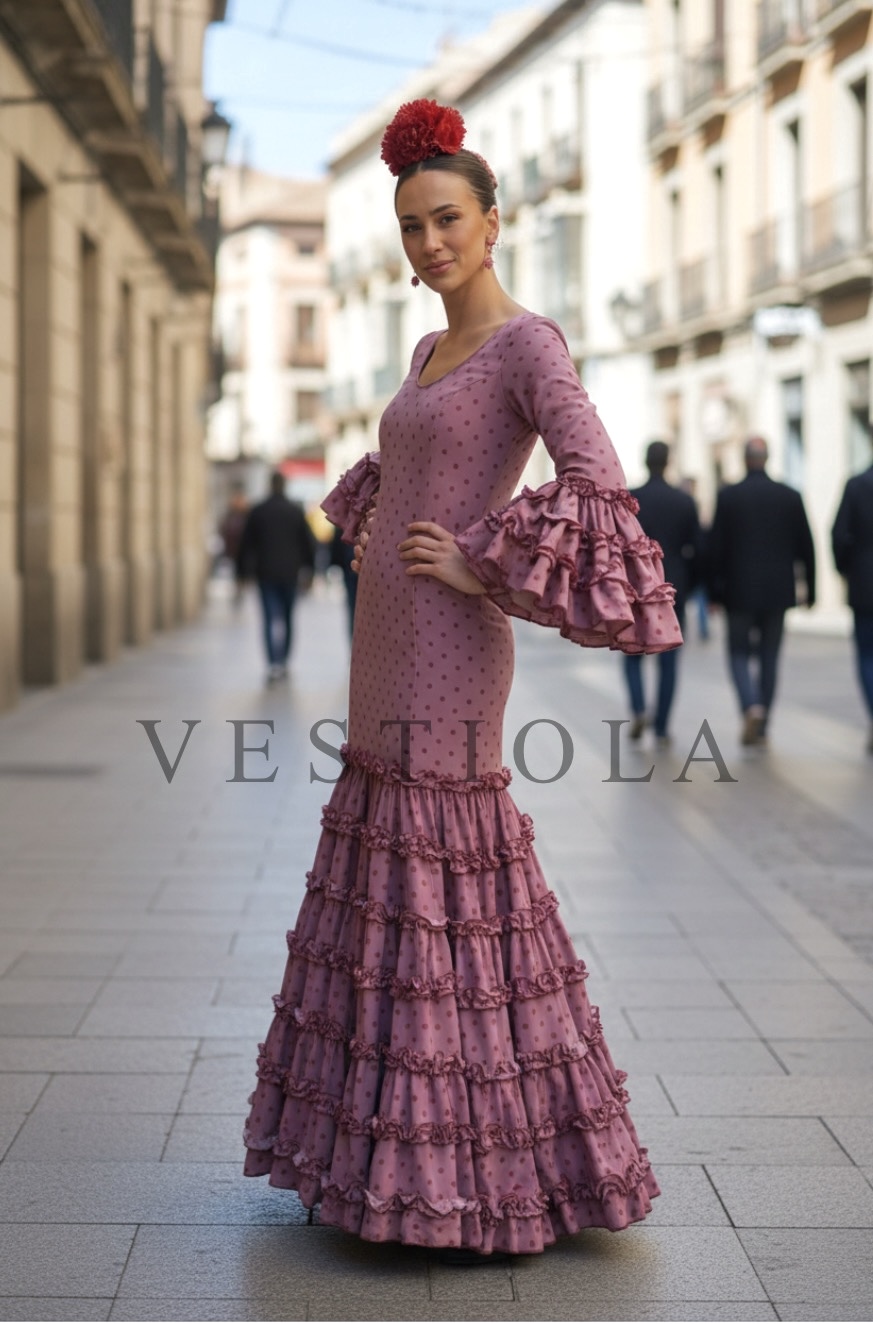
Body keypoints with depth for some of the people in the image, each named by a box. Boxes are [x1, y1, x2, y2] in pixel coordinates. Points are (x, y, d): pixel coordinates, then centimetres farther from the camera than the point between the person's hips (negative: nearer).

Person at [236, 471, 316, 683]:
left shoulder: (257, 512, -2)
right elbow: (308, 541, 4)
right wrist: (308, 566, 15)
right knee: (287, 618, 14)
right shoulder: (296, 511, -1)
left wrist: (242, 569, 9)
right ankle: (283, 662, 21)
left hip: (266, 572, -1)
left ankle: (274, 664, -19)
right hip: (289, 572, 1)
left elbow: (246, 543, 1)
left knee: (271, 619, -6)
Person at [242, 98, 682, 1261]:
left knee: (452, 898, -6)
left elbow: (600, 488, -24)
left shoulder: (530, 341, -11)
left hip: (447, 660, -9)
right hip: (393, 654, 9)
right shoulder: (435, 351, 16)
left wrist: (482, 565, -19)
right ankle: (399, 1144, 24)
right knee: (389, 892, 12)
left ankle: (505, 1175, 5)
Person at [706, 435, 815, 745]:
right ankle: (760, 729, 11)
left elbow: (715, 548, -6)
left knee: (739, 654, 9)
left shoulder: (728, 496, -6)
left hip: (739, 592, -2)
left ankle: (751, 707, -18)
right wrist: (809, 589, 9)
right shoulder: (790, 496, 0)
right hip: (777, 592, 2)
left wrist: (715, 591, 0)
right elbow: (805, 546, 2)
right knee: (769, 658, 10)